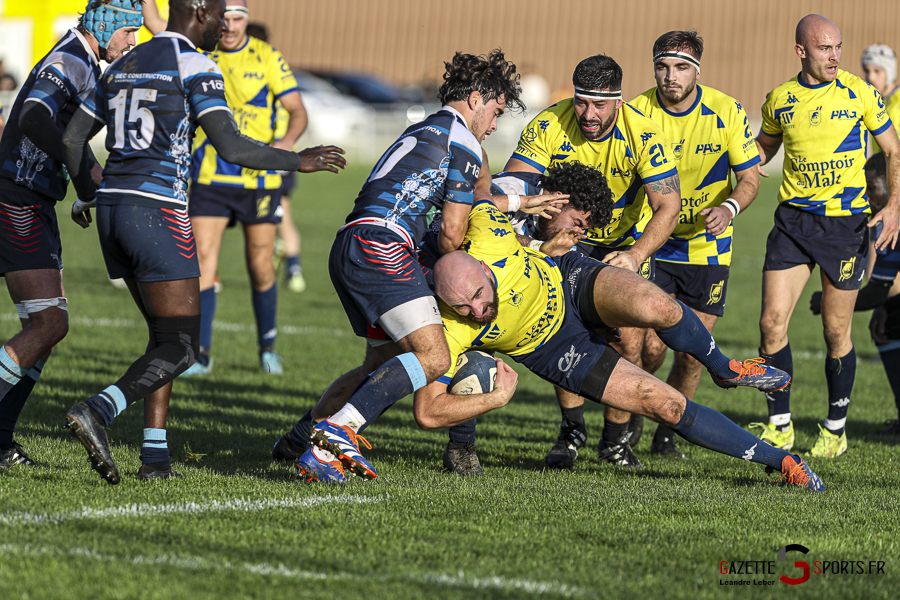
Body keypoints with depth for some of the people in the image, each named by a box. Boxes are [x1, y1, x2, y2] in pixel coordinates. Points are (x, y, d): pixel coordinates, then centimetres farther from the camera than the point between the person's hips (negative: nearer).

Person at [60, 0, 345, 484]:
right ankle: (96, 412, -26)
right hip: (158, 212, -8)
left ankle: (155, 457, 8)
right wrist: (298, 161, -1)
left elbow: (73, 138, 19)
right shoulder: (195, 67, -7)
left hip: (112, 208, 8)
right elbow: (231, 148, -15)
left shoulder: (123, 66, 17)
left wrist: (85, 196, 36)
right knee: (180, 349, -5)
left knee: (164, 334, 18)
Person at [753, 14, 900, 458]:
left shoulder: (860, 94, -4)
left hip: (846, 222, -2)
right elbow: (765, 147, 22)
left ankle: (836, 430, 20)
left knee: (836, 333, 4)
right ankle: (779, 426, 3)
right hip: (793, 219, 2)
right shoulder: (779, 100, 3)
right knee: (772, 323, -9)